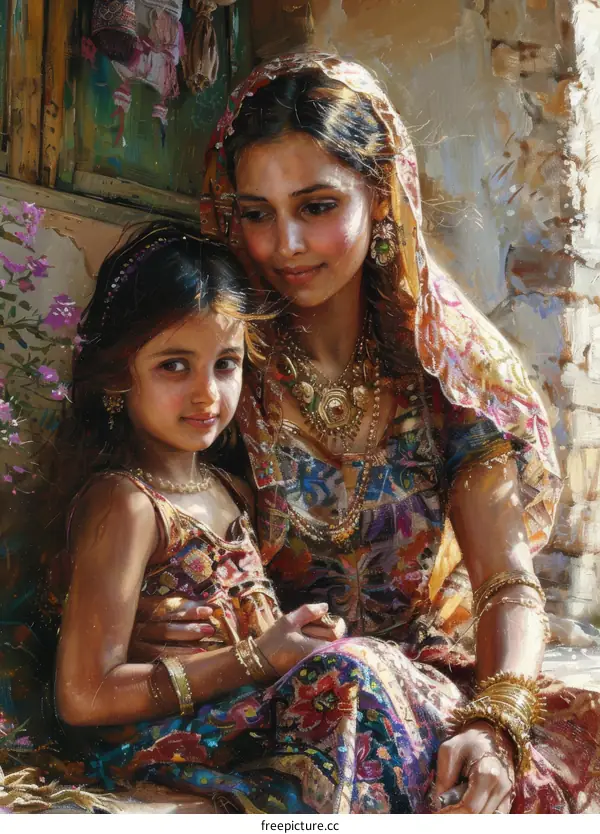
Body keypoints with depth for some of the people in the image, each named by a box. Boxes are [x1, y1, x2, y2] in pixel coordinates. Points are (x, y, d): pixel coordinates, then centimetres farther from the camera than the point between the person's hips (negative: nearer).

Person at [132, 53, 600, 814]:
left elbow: (509, 584, -6)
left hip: (423, 664, 2)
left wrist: (497, 722, -25)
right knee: (354, 683, -35)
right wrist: (133, 629, -26)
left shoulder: (453, 363, 1)